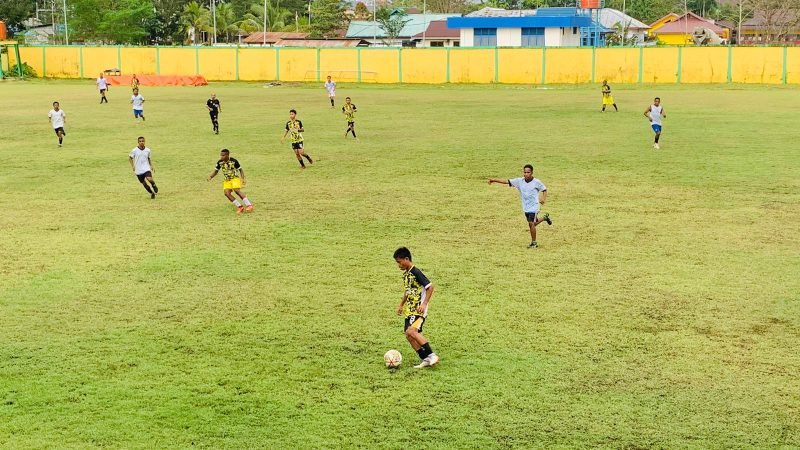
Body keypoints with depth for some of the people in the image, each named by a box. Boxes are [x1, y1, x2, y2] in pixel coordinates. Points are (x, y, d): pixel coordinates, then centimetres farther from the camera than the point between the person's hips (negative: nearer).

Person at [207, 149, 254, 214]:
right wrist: (210, 176, -11)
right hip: (226, 180, 5)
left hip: (235, 178, -5)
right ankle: (240, 207, -8)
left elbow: (240, 170, -7)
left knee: (237, 190, -28)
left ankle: (249, 205, -24)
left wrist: (242, 179, -18)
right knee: (227, 193, -17)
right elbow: (216, 171, 7)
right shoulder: (220, 162, -7)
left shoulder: (233, 161, -17)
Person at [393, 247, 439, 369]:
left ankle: (431, 355, -20)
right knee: (409, 335, 3)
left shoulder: (416, 272, -15)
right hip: (409, 310, 9)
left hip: (419, 310, -9)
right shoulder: (406, 273, 12)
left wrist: (424, 304, -22)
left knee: (411, 331, -26)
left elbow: (430, 287, -17)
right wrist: (401, 305, 23)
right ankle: (425, 359, 10)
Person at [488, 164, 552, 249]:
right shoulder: (519, 181, -4)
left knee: (531, 223, -14)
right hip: (525, 207, 5)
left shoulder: (536, 182, -11)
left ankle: (534, 243, 2)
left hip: (534, 206, -5)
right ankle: (545, 217, 48)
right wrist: (494, 180, -17)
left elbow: (544, 190, 2)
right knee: (532, 223, 18)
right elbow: (506, 181, -8)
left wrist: (543, 199, -15)